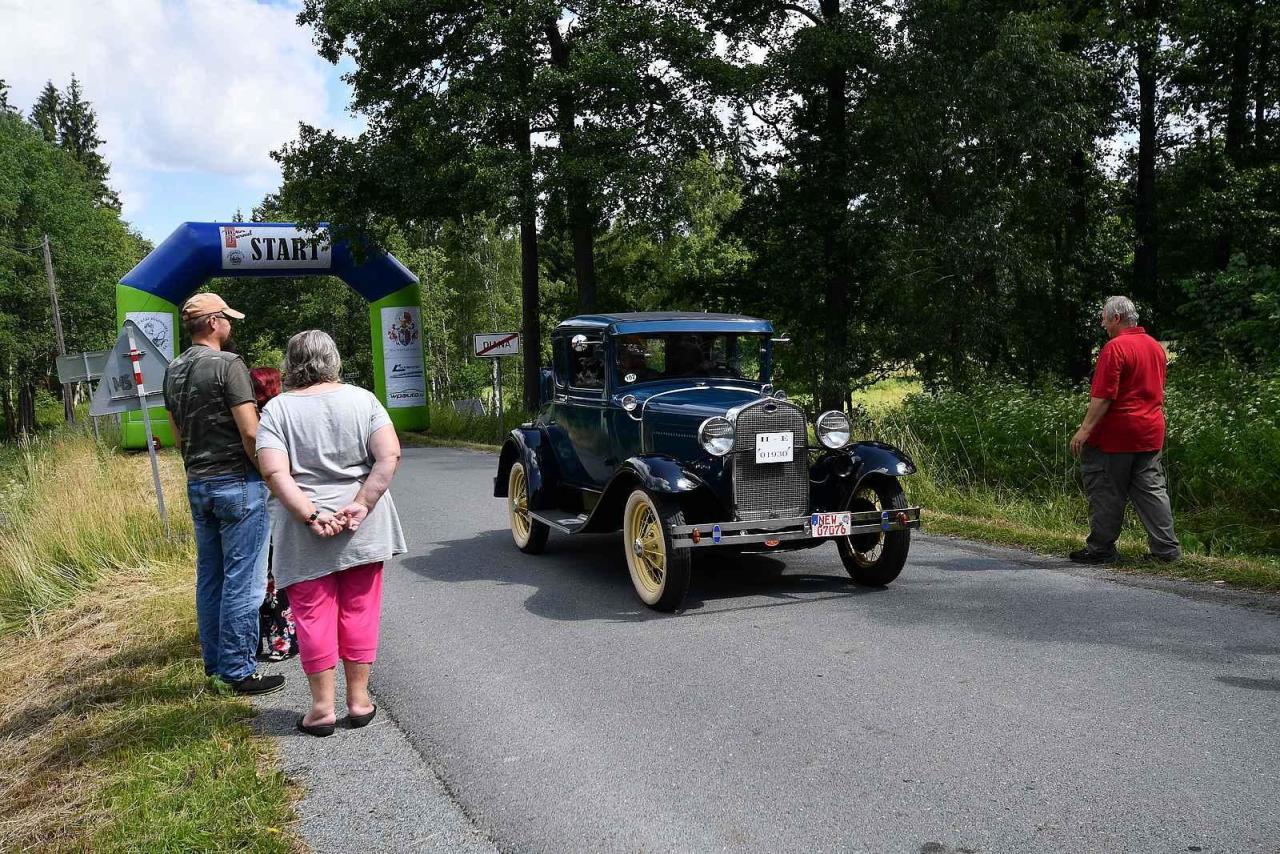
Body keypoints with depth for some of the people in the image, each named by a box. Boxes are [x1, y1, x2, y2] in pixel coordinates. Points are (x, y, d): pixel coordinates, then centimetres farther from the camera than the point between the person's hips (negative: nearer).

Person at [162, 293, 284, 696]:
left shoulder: (173, 371, 10)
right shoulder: (228, 364, -15)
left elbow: (177, 434, 17)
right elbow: (250, 432, -20)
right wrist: (267, 472, -6)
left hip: (197, 485, 8)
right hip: (237, 482, -8)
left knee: (209, 577, 16)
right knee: (242, 582, -2)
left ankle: (214, 660, 26)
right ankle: (240, 671, 4)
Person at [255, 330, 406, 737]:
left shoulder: (277, 409, -3)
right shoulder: (362, 400, 0)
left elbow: (274, 471, -15)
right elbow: (389, 455, -10)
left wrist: (310, 515, -14)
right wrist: (361, 505, -12)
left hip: (305, 535, -1)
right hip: (362, 530, 2)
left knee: (314, 616, 9)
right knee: (359, 612, 12)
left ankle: (322, 707, 15)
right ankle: (359, 699, 20)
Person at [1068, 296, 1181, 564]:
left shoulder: (1115, 348, -14)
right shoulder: (1156, 346, 13)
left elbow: (1103, 396, -20)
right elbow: (1158, 392, 21)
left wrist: (1085, 429, -18)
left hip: (1117, 433, -8)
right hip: (1151, 433, 8)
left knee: (1106, 492, 1)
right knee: (1152, 490, 10)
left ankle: (1101, 548, 7)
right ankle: (1166, 548, 11)